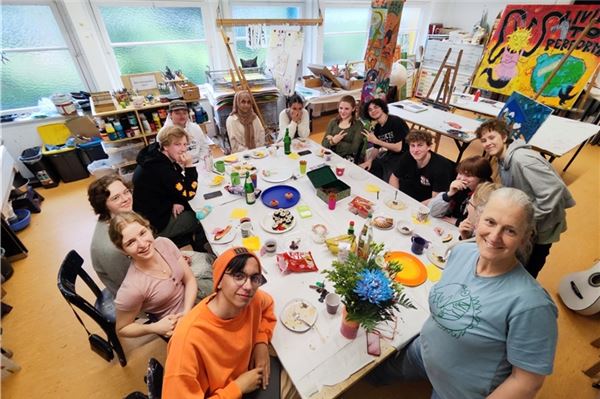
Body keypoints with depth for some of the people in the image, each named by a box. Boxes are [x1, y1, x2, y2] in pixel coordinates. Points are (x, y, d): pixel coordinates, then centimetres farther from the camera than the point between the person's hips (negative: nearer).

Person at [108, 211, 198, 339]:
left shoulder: (164, 243, -16)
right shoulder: (131, 289, -28)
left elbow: (190, 280, -7)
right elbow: (122, 329, -9)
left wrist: (186, 313, -18)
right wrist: (155, 328, -24)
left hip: (192, 301, 5)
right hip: (177, 327, -5)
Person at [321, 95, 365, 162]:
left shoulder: (358, 125, 0)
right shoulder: (333, 122, 11)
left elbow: (354, 148, -12)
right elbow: (324, 144, 4)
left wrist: (334, 142, -8)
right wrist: (332, 141, -17)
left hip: (349, 160, -3)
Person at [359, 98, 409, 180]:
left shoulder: (396, 122, -18)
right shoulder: (377, 127, 4)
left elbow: (398, 148, -21)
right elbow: (376, 148, 10)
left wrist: (376, 141, -20)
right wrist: (370, 160, -11)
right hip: (389, 155, 7)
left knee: (387, 181, -23)